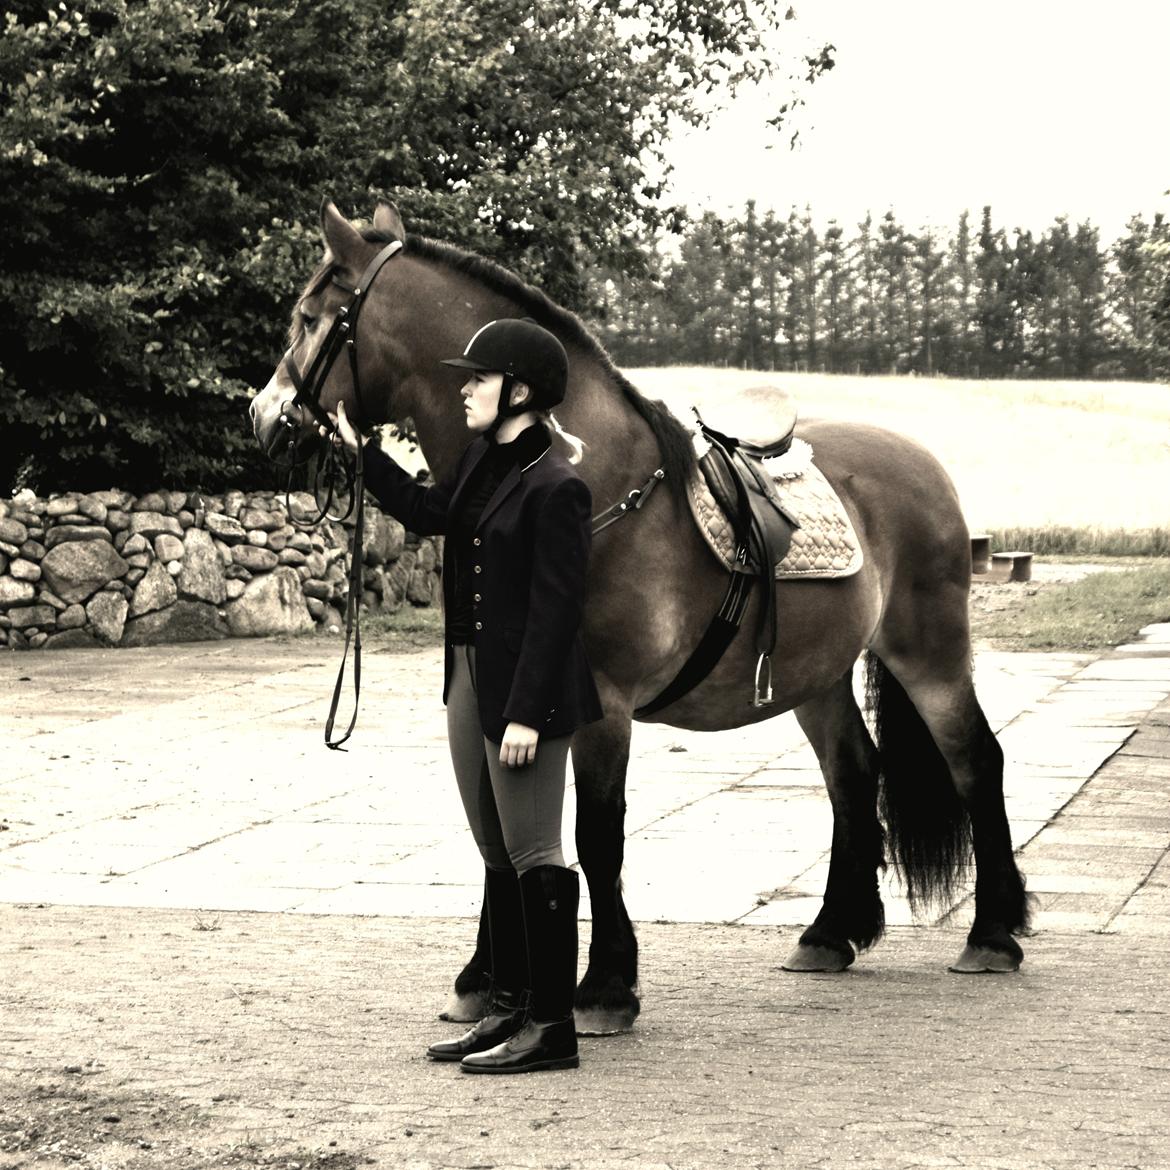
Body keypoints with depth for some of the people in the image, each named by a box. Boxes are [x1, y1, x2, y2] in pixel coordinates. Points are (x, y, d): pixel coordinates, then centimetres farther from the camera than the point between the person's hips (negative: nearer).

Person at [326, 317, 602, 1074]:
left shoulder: (556, 486, -19)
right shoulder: (484, 459, 9)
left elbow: (555, 609, -20)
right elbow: (428, 513, 23)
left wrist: (526, 714, -22)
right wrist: (358, 450, 19)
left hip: (525, 687, -9)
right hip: (470, 677, 10)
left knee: (533, 856, -3)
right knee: (497, 856, 15)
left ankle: (553, 1026, 5)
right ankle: (511, 1007, 24)